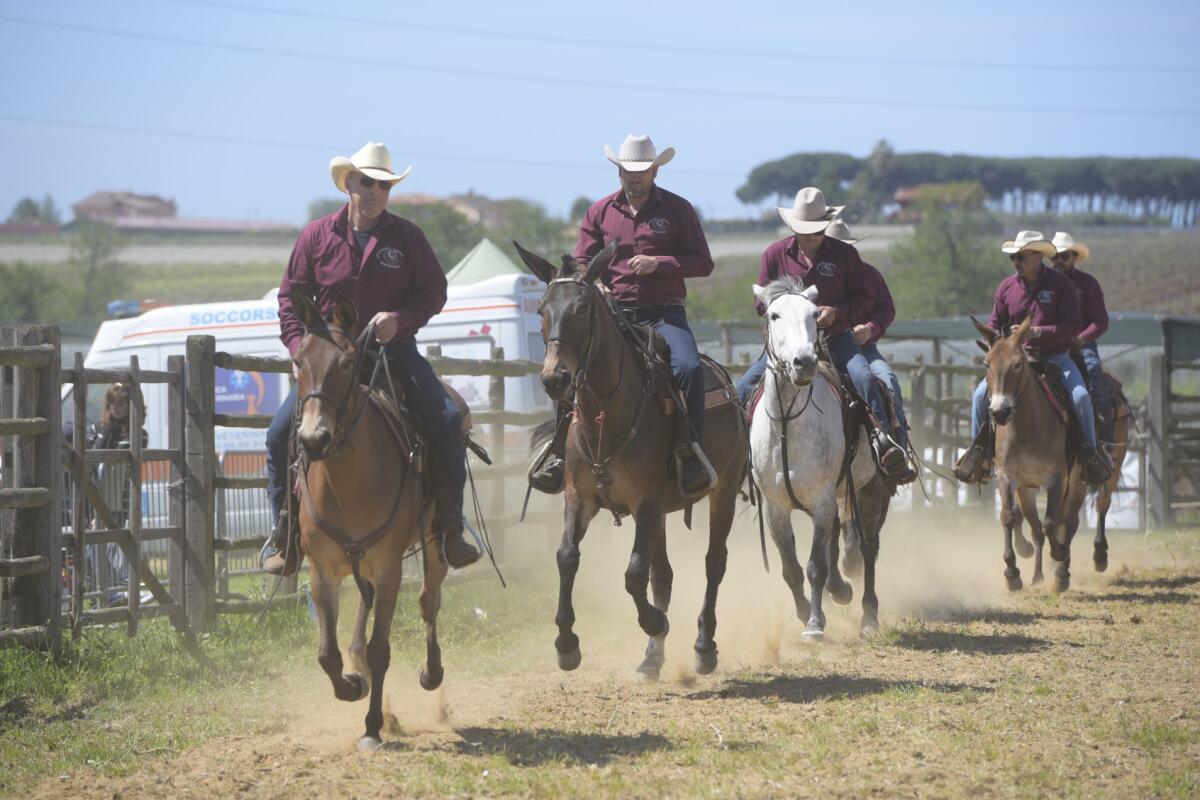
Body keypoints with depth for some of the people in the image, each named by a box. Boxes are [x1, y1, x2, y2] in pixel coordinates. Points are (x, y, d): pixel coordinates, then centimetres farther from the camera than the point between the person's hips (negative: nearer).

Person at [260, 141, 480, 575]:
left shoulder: (407, 237, 2)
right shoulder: (317, 235, 2)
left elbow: (433, 291, 3)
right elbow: (291, 295, 5)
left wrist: (400, 318, -16)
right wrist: (300, 345, -9)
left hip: (393, 349, 0)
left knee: (447, 422, -17)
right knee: (281, 432, -15)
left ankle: (449, 524, -3)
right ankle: (284, 532, 0)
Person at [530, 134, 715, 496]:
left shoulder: (677, 209, 4)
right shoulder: (600, 212, 10)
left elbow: (703, 263, 1)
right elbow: (582, 262, 11)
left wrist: (658, 263, -14)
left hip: (664, 313, -2)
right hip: (612, 313, 2)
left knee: (688, 368, -29)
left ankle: (691, 456, -21)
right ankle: (560, 452, -6)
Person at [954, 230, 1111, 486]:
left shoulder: (1060, 284, -6)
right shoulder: (1006, 287, 4)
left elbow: (1072, 327, -12)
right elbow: (995, 328, 12)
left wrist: (1036, 332, -24)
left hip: (1055, 358, -3)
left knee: (1080, 396, -26)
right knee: (981, 393, -15)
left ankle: (1090, 454, -10)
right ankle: (979, 449, 2)